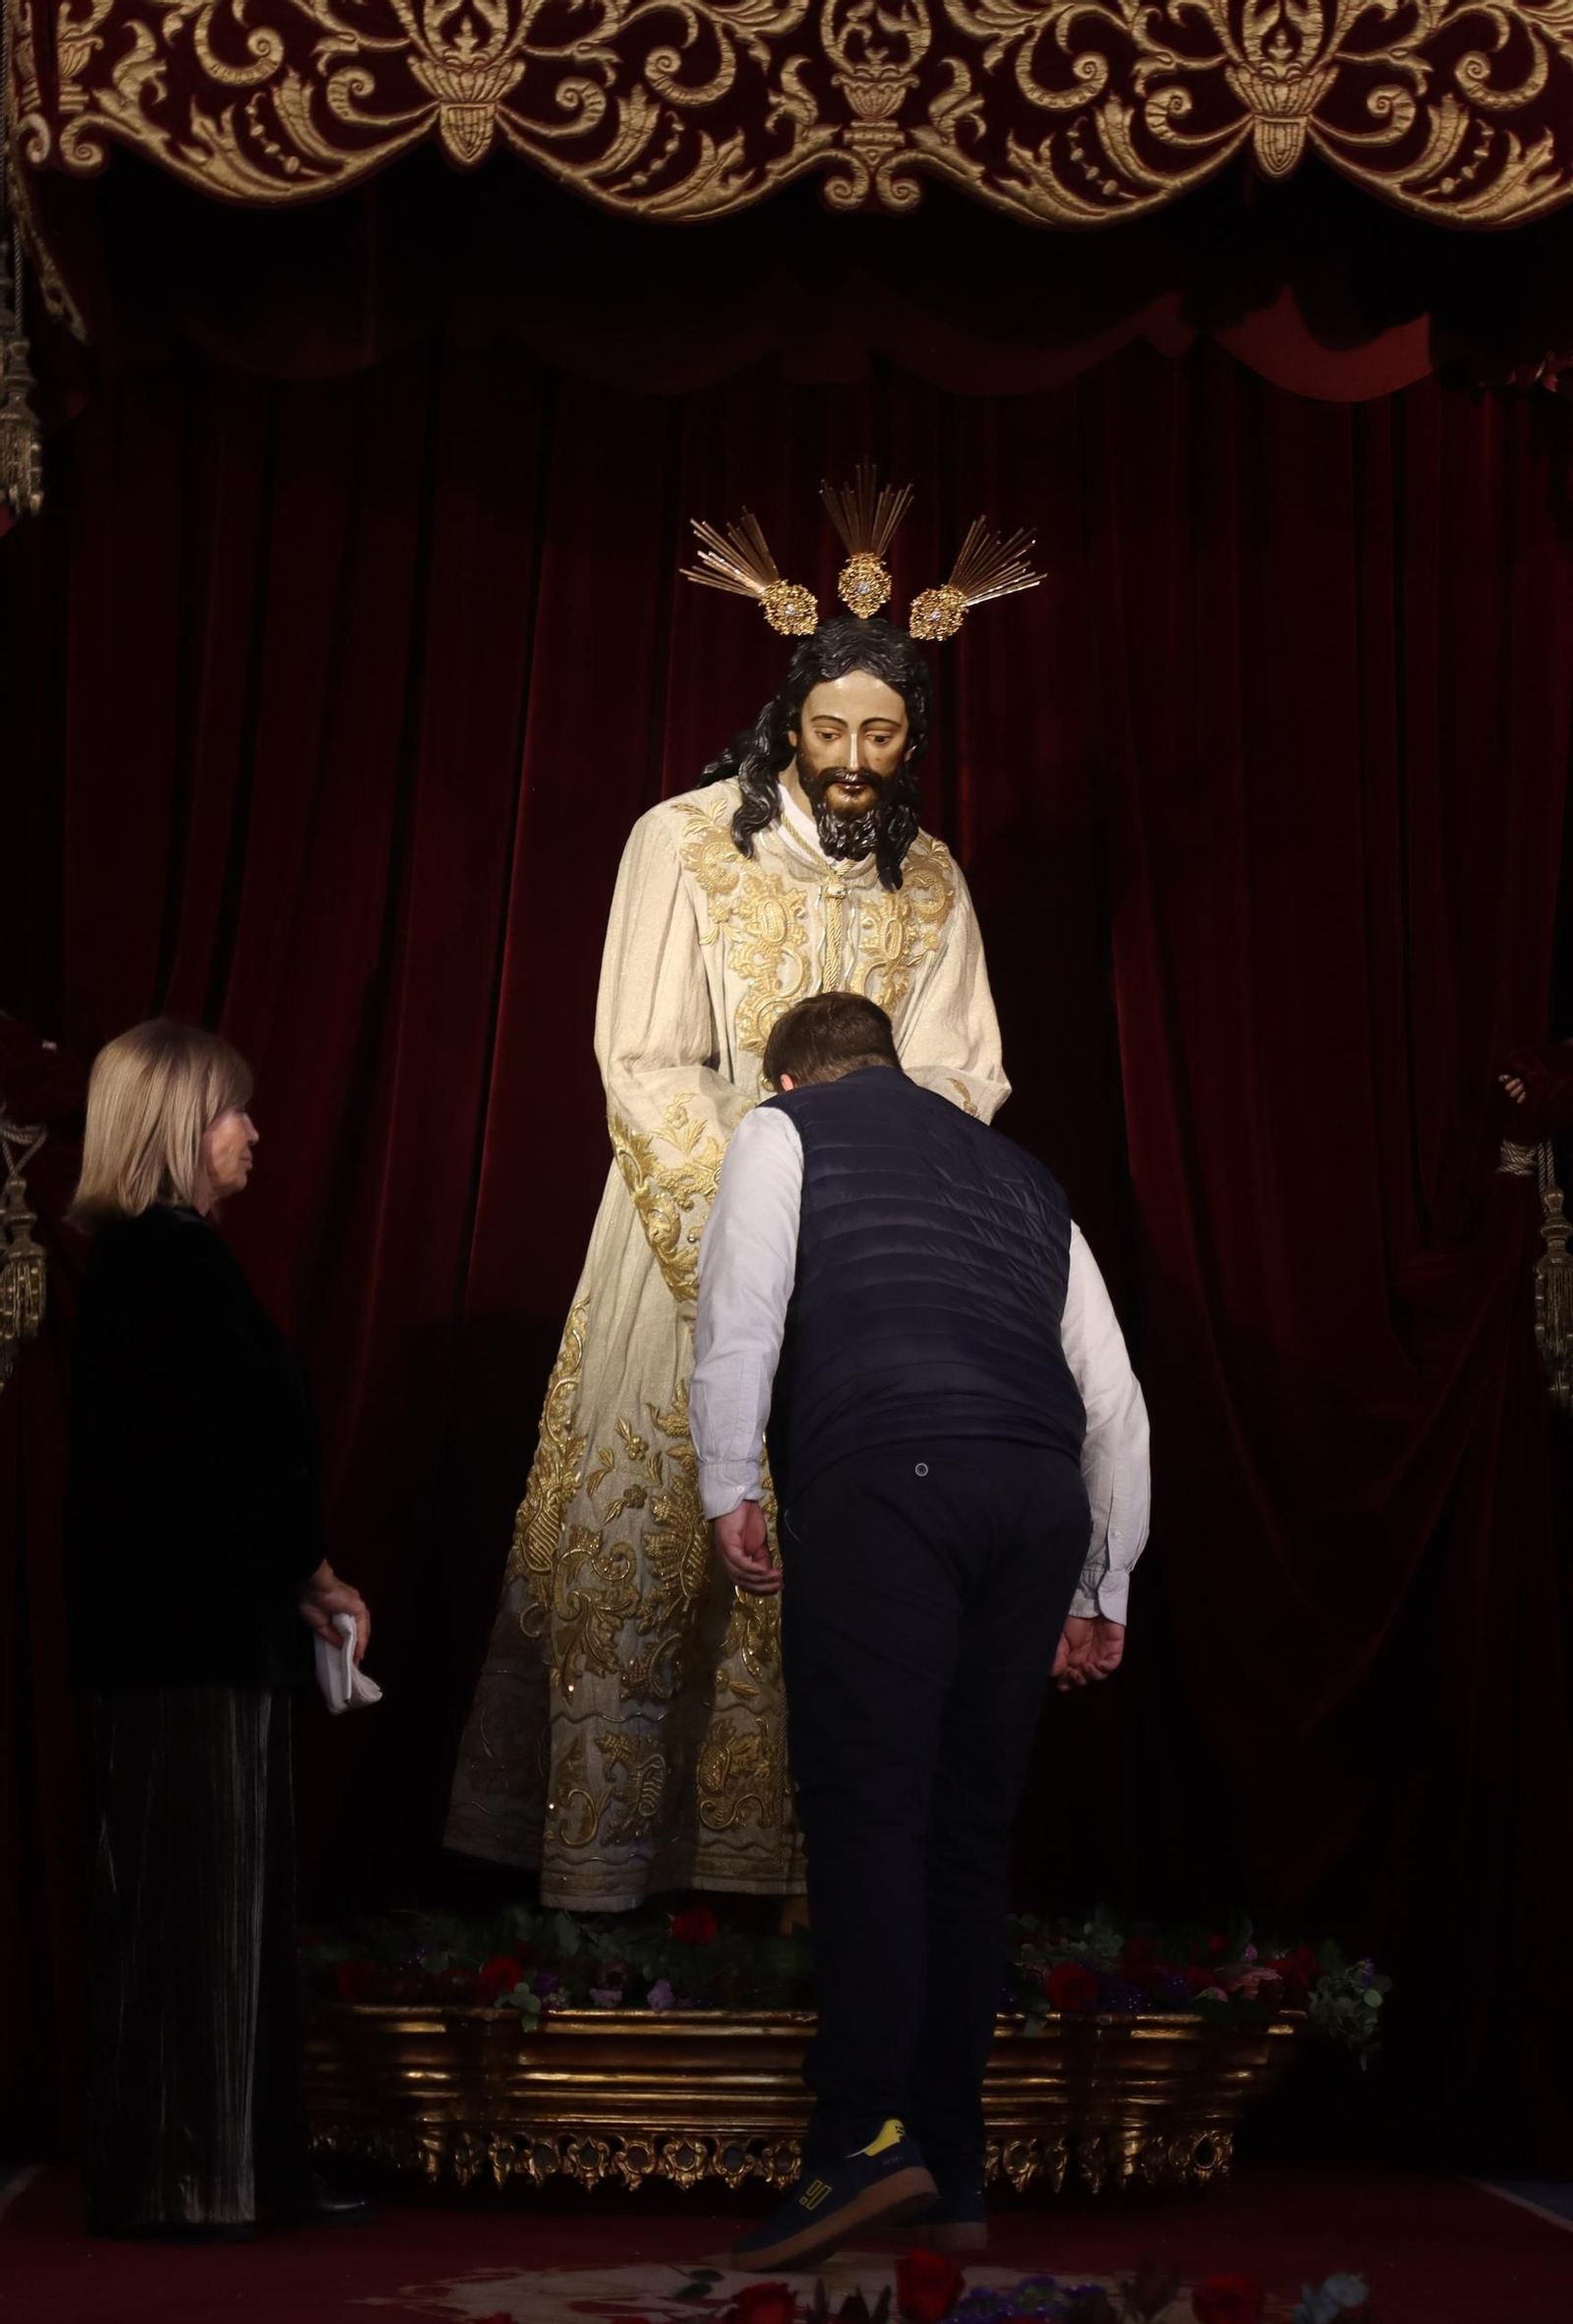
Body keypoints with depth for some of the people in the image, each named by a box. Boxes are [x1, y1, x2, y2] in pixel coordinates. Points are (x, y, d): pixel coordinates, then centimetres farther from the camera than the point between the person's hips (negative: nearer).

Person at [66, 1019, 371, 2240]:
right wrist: (312, 1573, -5)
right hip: (196, 1631, -10)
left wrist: (297, 1580, 10)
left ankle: (250, 2168, 18)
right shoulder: (174, 1259, -14)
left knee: (234, 1898, 12)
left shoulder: (142, 1260, 16)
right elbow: (239, 1444, -17)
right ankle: (184, 2176, 4)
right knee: (199, 1893, -3)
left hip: (193, 1626, 10)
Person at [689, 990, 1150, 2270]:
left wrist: (730, 1491, -1)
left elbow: (741, 1311, -2)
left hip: (883, 1485, -5)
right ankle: (954, 2179, 9)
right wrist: (1101, 1592, 25)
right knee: (969, 1833, 8)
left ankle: (866, 2139, -21)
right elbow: (1115, 1399, 23)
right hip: (1041, 1499, 5)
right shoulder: (1021, 1173, 29)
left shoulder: (784, 1132, 17)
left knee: (866, 1810, -9)